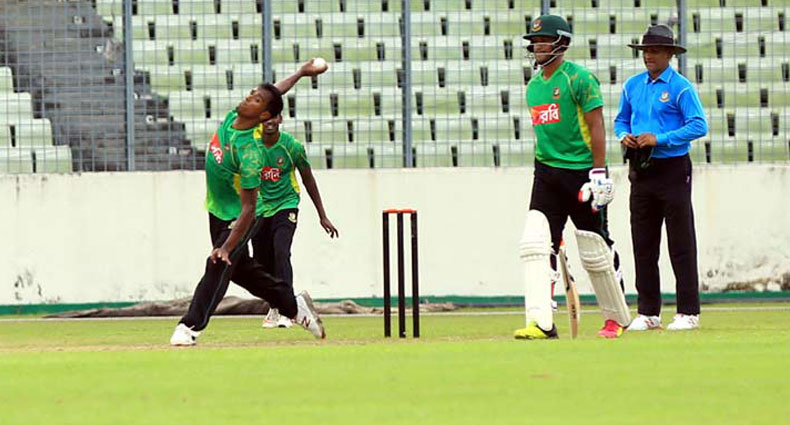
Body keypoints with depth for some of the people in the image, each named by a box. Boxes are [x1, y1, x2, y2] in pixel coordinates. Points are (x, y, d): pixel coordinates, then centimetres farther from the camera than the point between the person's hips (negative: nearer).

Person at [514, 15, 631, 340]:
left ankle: (617, 317, 21)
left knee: (596, 249, 3)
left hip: (581, 171, -6)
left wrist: (599, 173, -19)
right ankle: (541, 322, -14)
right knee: (536, 243, -10)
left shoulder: (579, 78, -9)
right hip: (547, 174, 6)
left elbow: (596, 127, -12)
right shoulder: (534, 86, 13)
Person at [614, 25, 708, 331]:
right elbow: (621, 120, 22)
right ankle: (648, 313, 13)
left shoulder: (680, 87, -7)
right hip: (641, 171, 6)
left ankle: (688, 312, -1)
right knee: (643, 244, 7)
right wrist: (624, 136, -1)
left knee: (681, 242, -4)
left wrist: (660, 139, -20)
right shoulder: (632, 85, 11)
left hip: (673, 169, -6)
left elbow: (699, 126, -14)